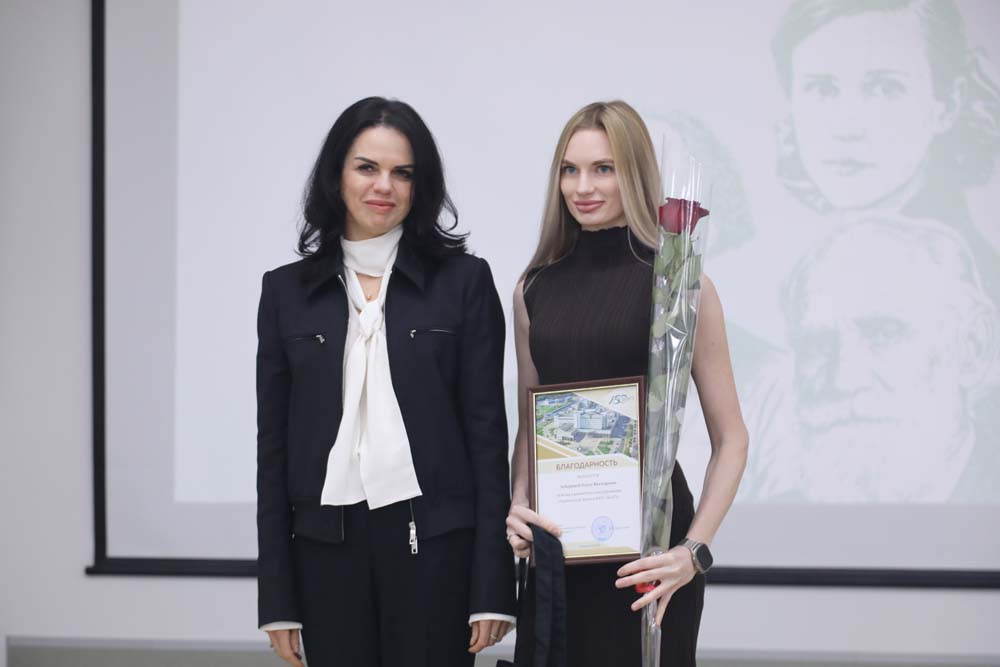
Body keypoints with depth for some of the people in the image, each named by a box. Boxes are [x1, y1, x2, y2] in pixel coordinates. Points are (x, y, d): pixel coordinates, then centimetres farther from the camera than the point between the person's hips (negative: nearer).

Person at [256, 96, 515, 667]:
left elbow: (487, 430, 0)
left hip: (432, 543, -2)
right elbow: (274, 444, 8)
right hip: (328, 546, 2)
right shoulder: (287, 291, 8)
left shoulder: (464, 281, 2)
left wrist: (492, 587, -6)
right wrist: (277, 597, 4)